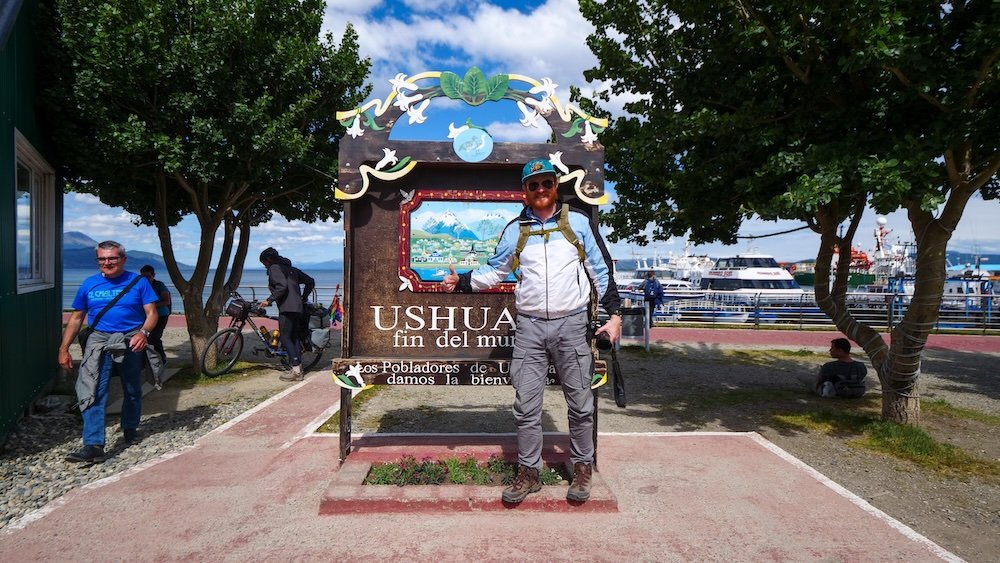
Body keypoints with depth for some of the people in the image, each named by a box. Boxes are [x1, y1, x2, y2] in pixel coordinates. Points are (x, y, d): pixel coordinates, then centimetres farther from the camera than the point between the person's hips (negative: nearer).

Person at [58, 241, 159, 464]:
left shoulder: (138, 282, 1)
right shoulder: (89, 284, 8)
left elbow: (151, 314, -4)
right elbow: (76, 319, 13)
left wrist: (143, 332, -24)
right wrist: (63, 349, 8)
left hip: (131, 341, -1)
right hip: (99, 340, 1)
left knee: (132, 391, 13)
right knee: (93, 392, -12)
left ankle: (130, 429, 36)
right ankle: (94, 446, -14)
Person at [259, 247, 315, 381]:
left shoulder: (274, 268, -2)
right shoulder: (291, 268, 23)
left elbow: (282, 286, -19)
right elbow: (310, 282, 22)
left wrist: (269, 300, -15)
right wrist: (303, 299, 25)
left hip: (287, 308, -9)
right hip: (298, 307, 9)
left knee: (284, 337, -7)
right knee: (294, 337, 11)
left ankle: (296, 370, -11)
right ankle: (298, 370, 12)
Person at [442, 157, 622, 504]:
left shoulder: (579, 223, 5)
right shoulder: (515, 230, 10)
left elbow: (602, 271, 7)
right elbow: (494, 271, 16)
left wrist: (613, 314, 2)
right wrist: (462, 282, 1)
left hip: (571, 324, -1)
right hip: (529, 326, 2)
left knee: (579, 402, 6)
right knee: (526, 404, 2)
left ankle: (582, 469, 23)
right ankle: (528, 473, 16)